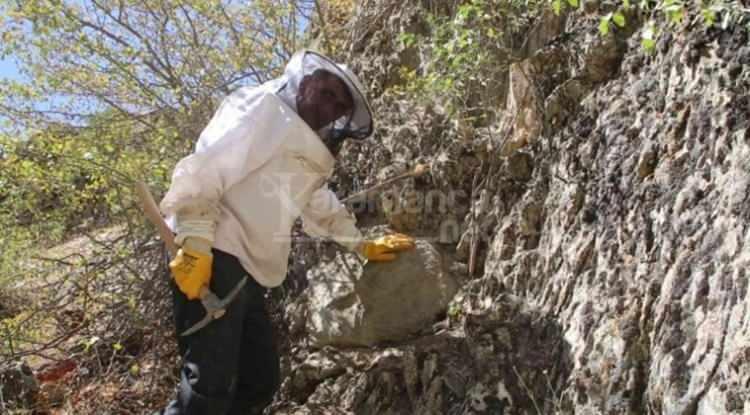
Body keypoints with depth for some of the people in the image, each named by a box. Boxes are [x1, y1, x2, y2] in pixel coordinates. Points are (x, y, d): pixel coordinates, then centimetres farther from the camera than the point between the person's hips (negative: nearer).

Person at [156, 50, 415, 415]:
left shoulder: (304, 156, 27)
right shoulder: (261, 110, -2)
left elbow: (322, 207, 43)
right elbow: (203, 171, -15)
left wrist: (364, 246, 44)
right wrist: (195, 244, -24)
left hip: (249, 270, 10)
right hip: (216, 256, -10)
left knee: (260, 381, 9)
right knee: (211, 384, -18)